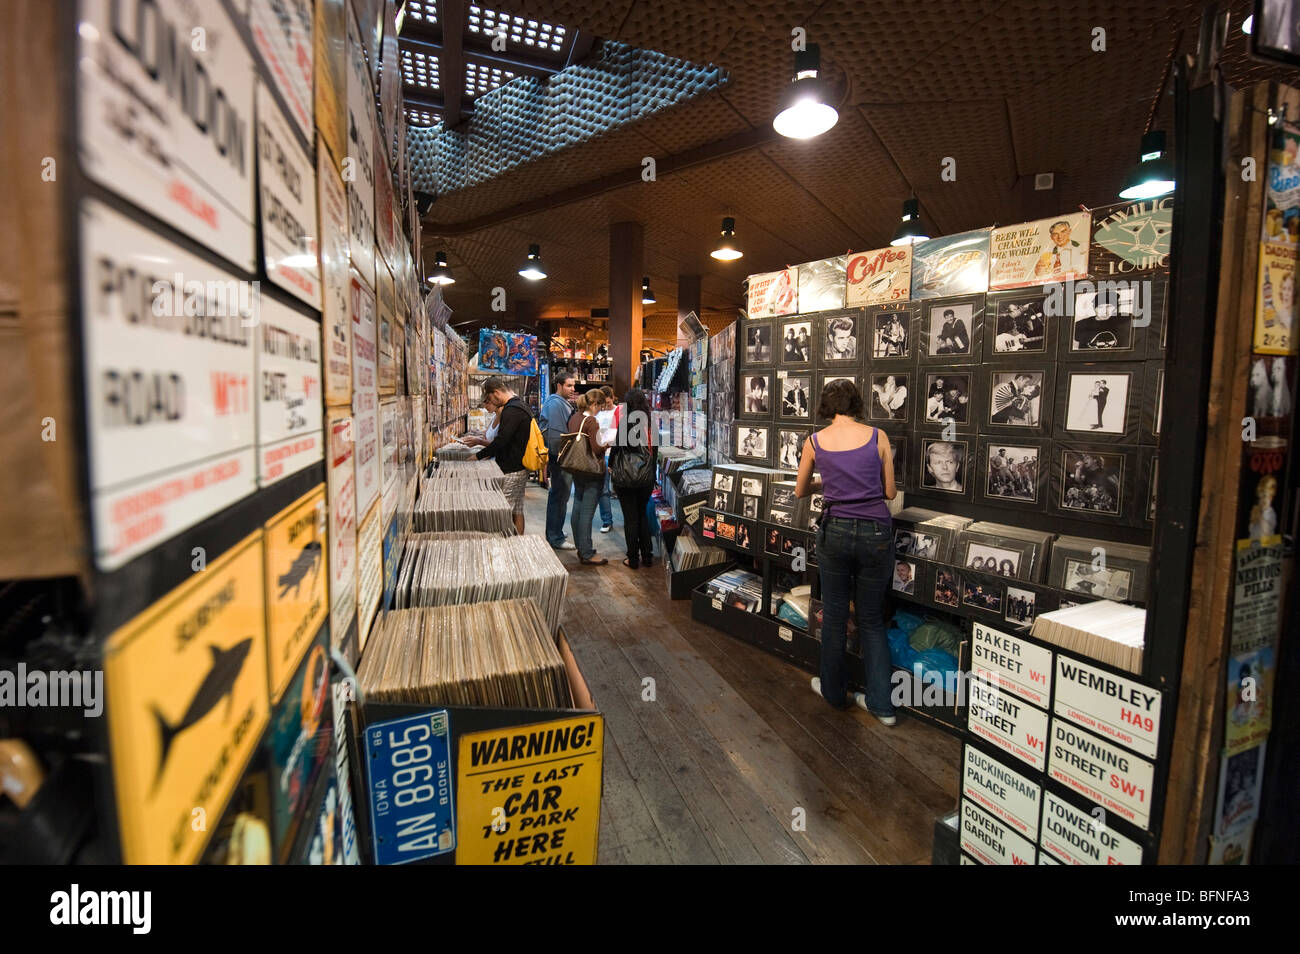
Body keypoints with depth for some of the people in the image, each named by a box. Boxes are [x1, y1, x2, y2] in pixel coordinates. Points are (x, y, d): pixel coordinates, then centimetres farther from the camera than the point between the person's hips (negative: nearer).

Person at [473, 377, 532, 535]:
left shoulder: (511, 410, -18)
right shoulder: (521, 406, 15)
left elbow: (502, 440, -22)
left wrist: (479, 456, -11)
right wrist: (490, 453, 18)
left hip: (511, 471, -10)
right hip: (521, 468, 10)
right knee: (517, 511, 14)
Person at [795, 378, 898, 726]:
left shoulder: (815, 441, 0)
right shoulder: (878, 436, -1)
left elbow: (800, 491, 12)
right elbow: (890, 492, 5)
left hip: (835, 530, -1)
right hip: (876, 533, 1)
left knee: (834, 615, 16)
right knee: (871, 618, 16)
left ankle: (834, 690, 31)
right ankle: (881, 703, 19)